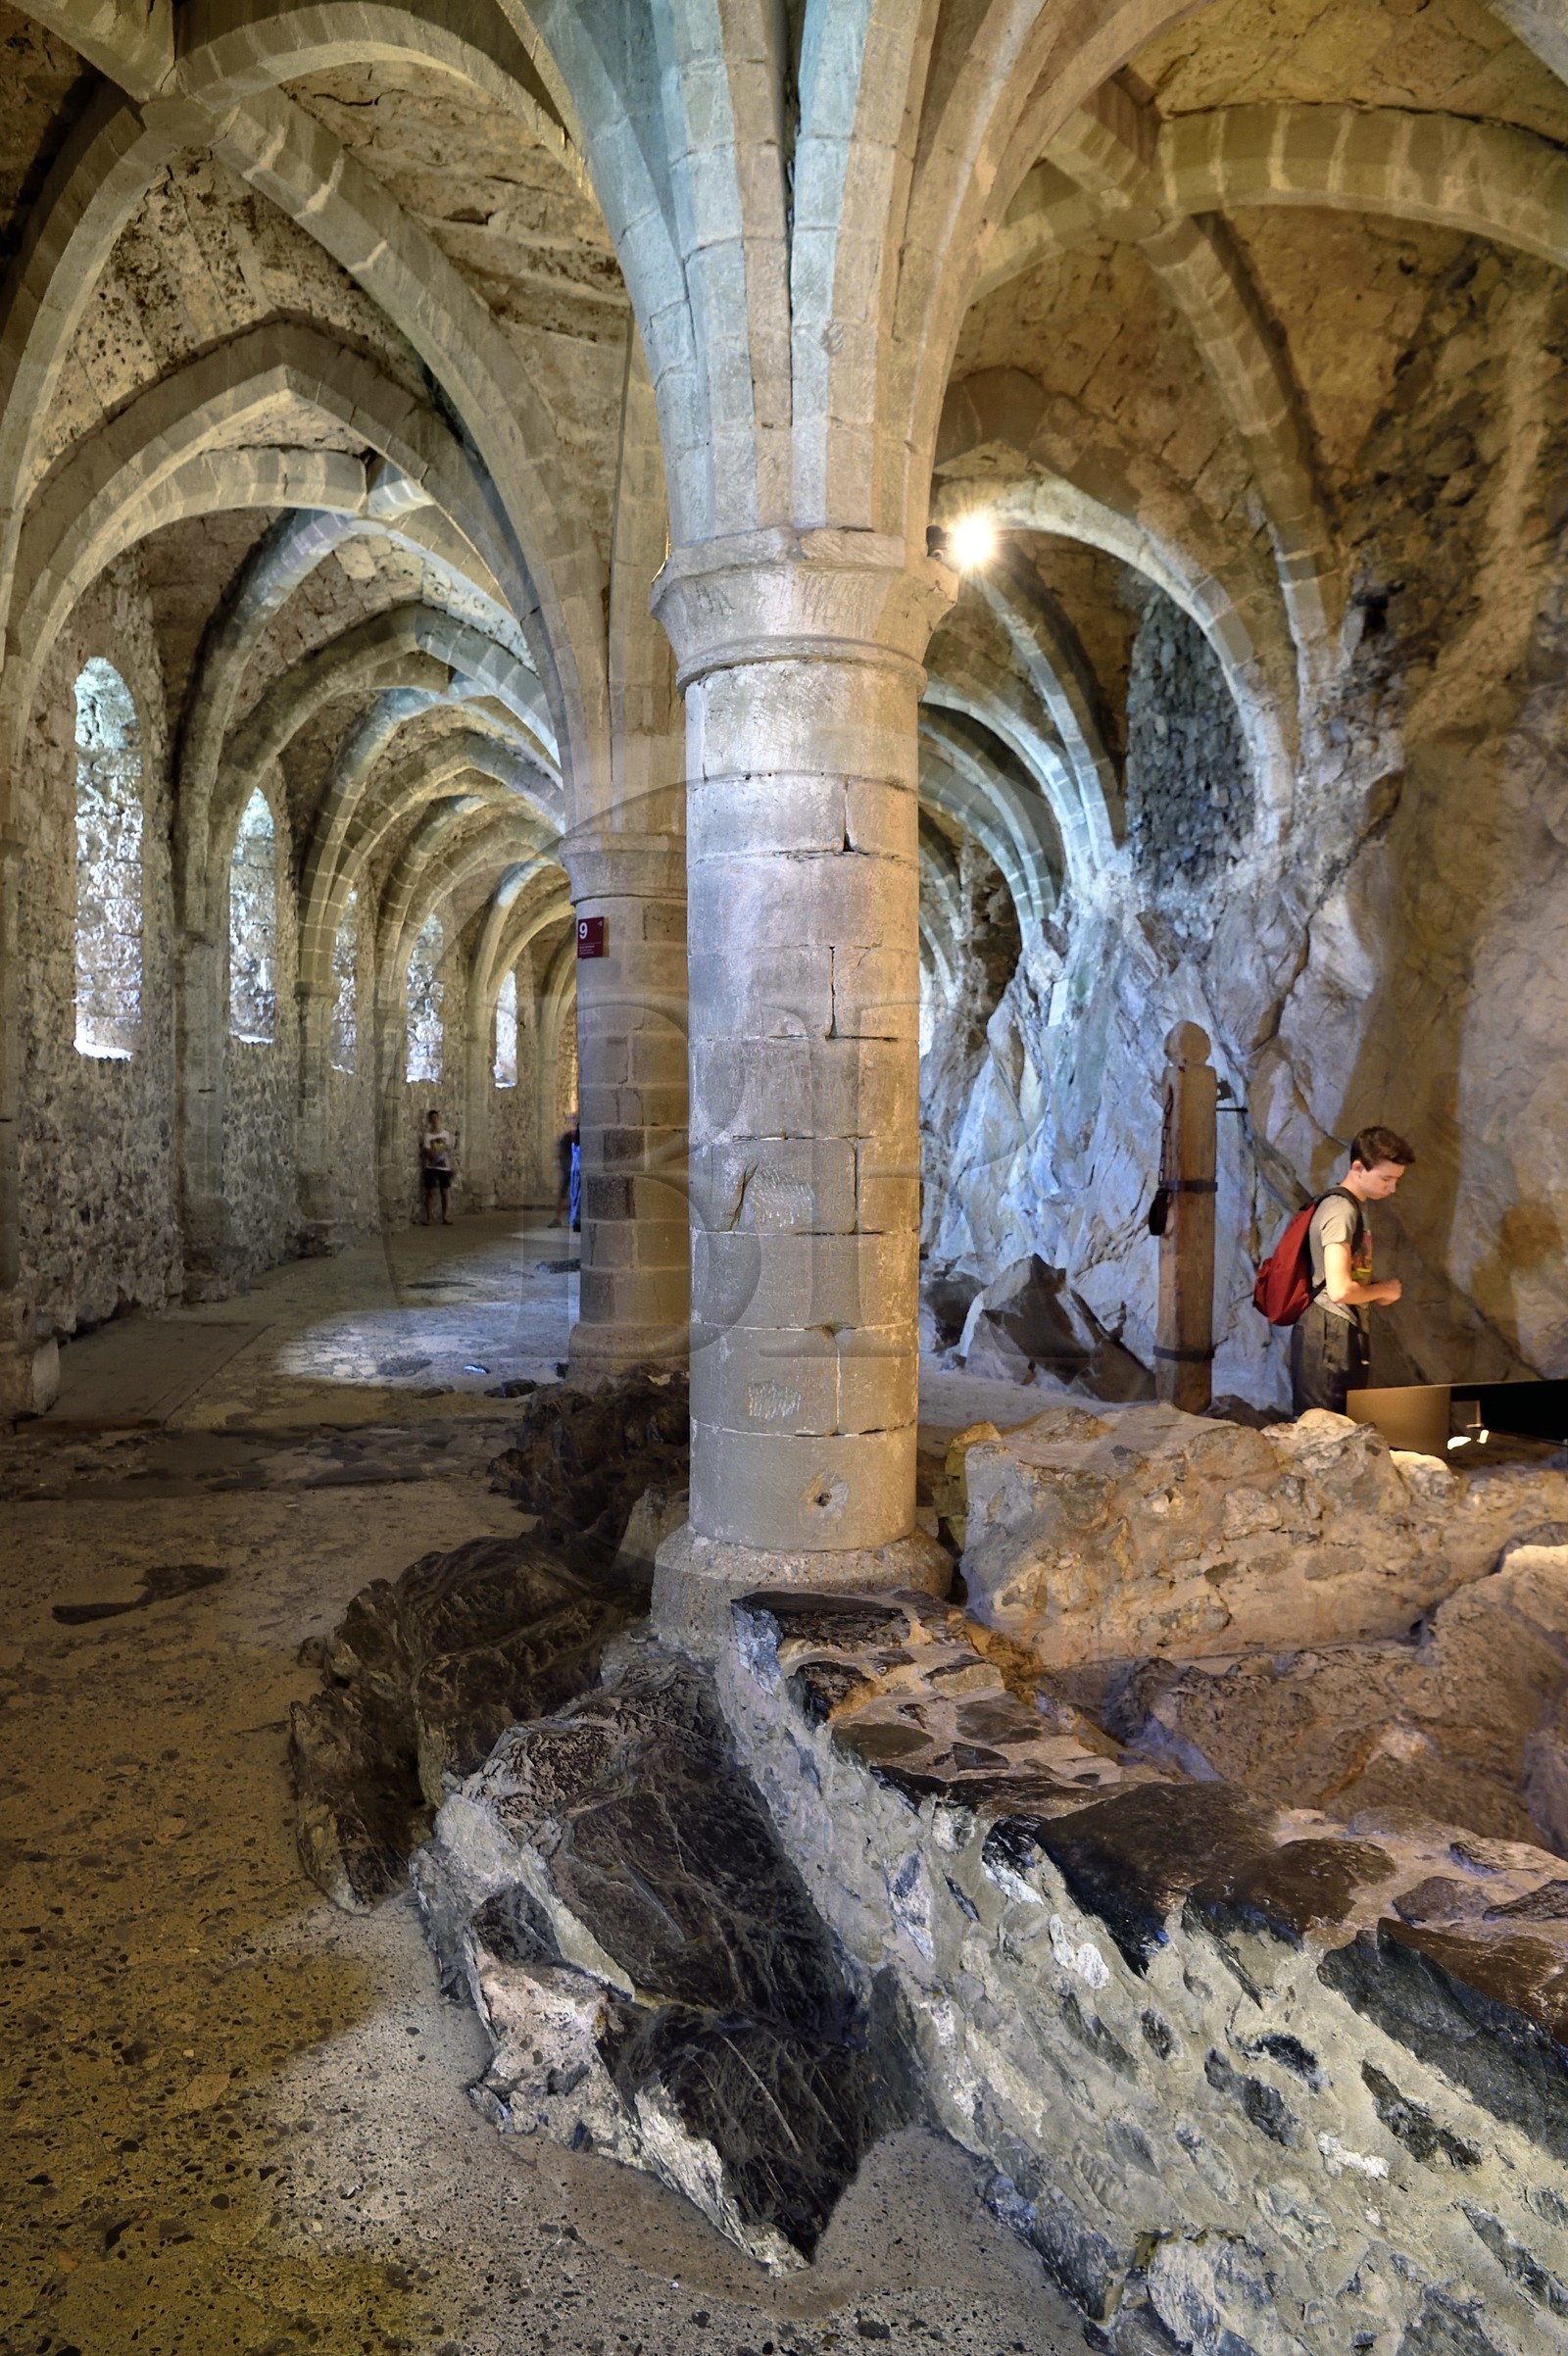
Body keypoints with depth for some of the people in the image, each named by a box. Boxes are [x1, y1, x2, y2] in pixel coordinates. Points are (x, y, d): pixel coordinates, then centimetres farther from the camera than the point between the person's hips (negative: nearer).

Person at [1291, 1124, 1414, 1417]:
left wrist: (1377, 1290, 10)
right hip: (1331, 1335, -10)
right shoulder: (1342, 1211, -17)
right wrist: (1382, 1290, -8)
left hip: (1343, 1334, 10)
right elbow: (1339, 1290, -27)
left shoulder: (1354, 1206, 16)